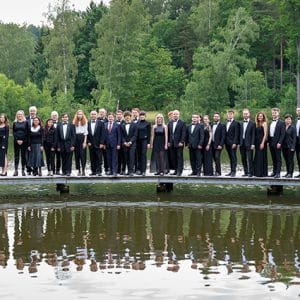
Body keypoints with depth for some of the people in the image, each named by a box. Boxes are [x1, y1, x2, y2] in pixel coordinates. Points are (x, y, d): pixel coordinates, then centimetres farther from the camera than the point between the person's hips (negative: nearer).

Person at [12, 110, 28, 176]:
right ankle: (16, 170, -4)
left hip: (24, 141, -1)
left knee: (23, 155, 1)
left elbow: (27, 132, 0)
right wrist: (17, 140, -6)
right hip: (16, 141, 1)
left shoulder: (26, 122, 4)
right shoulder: (15, 123, 10)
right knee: (16, 155, -2)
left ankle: (23, 170, 2)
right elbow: (13, 132, 6)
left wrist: (22, 140, -9)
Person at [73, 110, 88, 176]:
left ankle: (83, 170, -6)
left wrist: (85, 141, -7)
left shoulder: (85, 122, 3)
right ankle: (78, 170, 7)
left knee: (83, 154, -7)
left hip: (82, 137, -2)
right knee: (77, 155, 3)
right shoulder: (74, 122, 7)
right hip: (76, 138, 2)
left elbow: (86, 132, 1)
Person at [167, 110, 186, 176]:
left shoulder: (182, 123, -1)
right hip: (171, 143, 5)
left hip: (179, 143, -5)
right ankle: (176, 170, 11)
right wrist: (168, 142, 6)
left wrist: (181, 142, -13)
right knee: (173, 157, 5)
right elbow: (168, 133, 14)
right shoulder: (170, 123, 13)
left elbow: (183, 133, -6)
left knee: (179, 157, -4)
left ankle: (179, 171, -4)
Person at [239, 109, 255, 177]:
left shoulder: (252, 123, -1)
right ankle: (246, 172, 13)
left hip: (249, 143, -5)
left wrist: (252, 144, -11)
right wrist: (238, 143, 5)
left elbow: (253, 135, -4)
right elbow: (240, 134, 13)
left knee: (249, 159, -6)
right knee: (243, 159, 6)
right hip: (242, 143, 5)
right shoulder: (241, 123, 14)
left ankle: (250, 172, -3)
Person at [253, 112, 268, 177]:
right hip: (257, 142, 7)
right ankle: (257, 172, 13)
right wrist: (254, 143, 4)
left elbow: (265, 134, -11)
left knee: (261, 157, -6)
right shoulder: (257, 124, 15)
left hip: (262, 141, -7)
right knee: (257, 157, 8)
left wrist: (262, 143, -17)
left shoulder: (264, 123, -5)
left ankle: (262, 173, -2)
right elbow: (255, 134, 12)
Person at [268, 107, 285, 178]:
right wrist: (268, 141, 7)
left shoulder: (281, 123, -4)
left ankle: (278, 173, -5)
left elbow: (282, 134, -10)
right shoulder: (271, 123, 17)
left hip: (277, 143, -6)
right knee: (273, 158, 11)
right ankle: (274, 171, 16)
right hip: (271, 142, 6)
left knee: (278, 158, -4)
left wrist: (279, 143, -17)